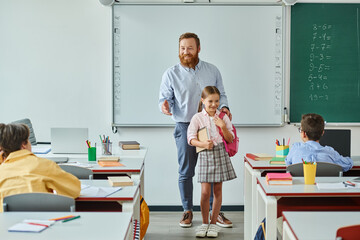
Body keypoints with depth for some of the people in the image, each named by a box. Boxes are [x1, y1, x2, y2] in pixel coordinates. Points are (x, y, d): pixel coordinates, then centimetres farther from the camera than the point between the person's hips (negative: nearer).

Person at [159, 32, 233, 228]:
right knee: (186, 172, 3)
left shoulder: (212, 71, 8)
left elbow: (221, 94, 14)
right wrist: (165, 105, -22)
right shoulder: (171, 74, 2)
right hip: (185, 127, -1)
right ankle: (187, 211, 15)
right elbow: (165, 98, 2)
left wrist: (223, 107, -7)